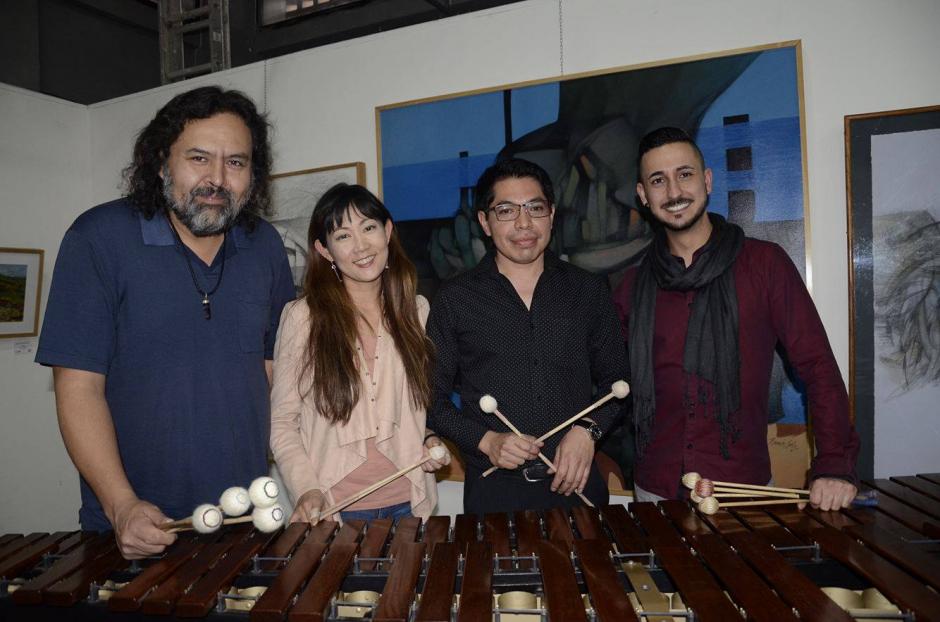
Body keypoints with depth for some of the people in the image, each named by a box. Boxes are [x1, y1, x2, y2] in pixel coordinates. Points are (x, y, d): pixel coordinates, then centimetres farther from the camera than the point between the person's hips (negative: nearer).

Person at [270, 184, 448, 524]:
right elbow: (282, 420, -5)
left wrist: (431, 440, -6)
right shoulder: (302, 317, -9)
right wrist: (306, 489, -16)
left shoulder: (418, 310, 1)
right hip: (333, 507, -2)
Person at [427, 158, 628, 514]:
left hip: (577, 484, 2)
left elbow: (616, 380, 10)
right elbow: (432, 397, 1)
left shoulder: (589, 291, 5)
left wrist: (589, 430, -8)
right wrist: (485, 441, -13)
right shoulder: (455, 299, -1)